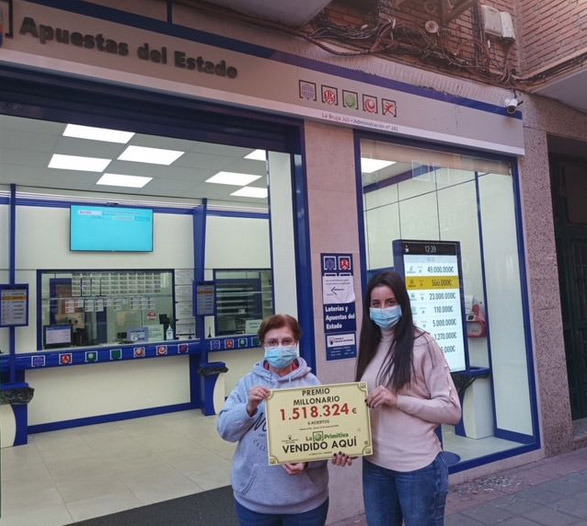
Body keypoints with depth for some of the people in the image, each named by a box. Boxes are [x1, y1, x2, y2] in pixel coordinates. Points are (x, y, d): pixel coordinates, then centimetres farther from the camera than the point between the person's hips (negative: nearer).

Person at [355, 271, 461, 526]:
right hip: (375, 465, 5)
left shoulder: (423, 345, -10)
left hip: (418, 466, -5)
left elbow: (452, 409, -11)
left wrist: (398, 400, -19)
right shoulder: (369, 347, 7)